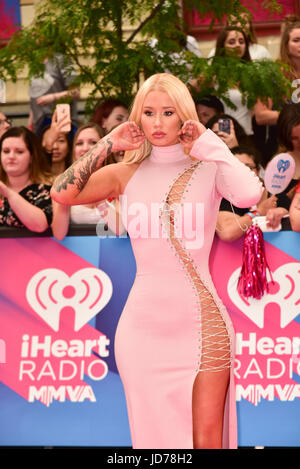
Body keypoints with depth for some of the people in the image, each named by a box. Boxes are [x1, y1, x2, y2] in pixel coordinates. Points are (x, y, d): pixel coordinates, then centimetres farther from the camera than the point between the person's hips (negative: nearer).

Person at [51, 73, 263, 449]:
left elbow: (249, 195, -21)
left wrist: (208, 142, -9)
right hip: (144, 322, 2)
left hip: (201, 320, -2)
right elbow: (62, 194, -8)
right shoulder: (128, 173, 8)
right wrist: (109, 143, -2)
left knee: (207, 439, -1)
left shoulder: (209, 169, 3)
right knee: (155, 435, 8)